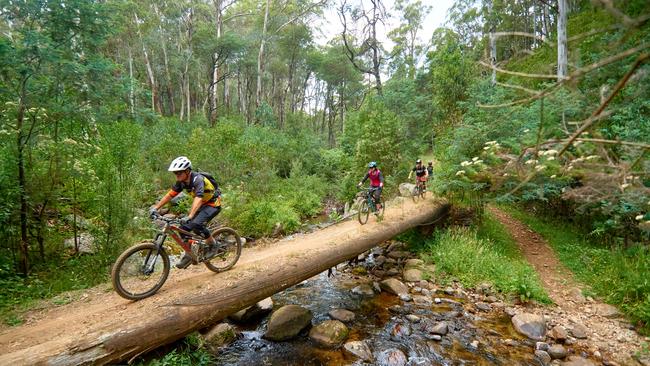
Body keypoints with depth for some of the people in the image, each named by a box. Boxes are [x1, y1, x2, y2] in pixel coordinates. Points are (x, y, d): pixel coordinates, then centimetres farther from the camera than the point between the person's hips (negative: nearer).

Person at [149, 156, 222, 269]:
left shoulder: (197, 179, -29)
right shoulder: (181, 182, -5)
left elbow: (198, 198, -42)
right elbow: (169, 195, 0)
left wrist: (189, 216, -52)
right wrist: (155, 208, -9)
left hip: (213, 204, -8)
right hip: (202, 204, 8)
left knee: (196, 224, -29)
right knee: (184, 228, -4)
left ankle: (212, 245, -5)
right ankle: (188, 255, 13)